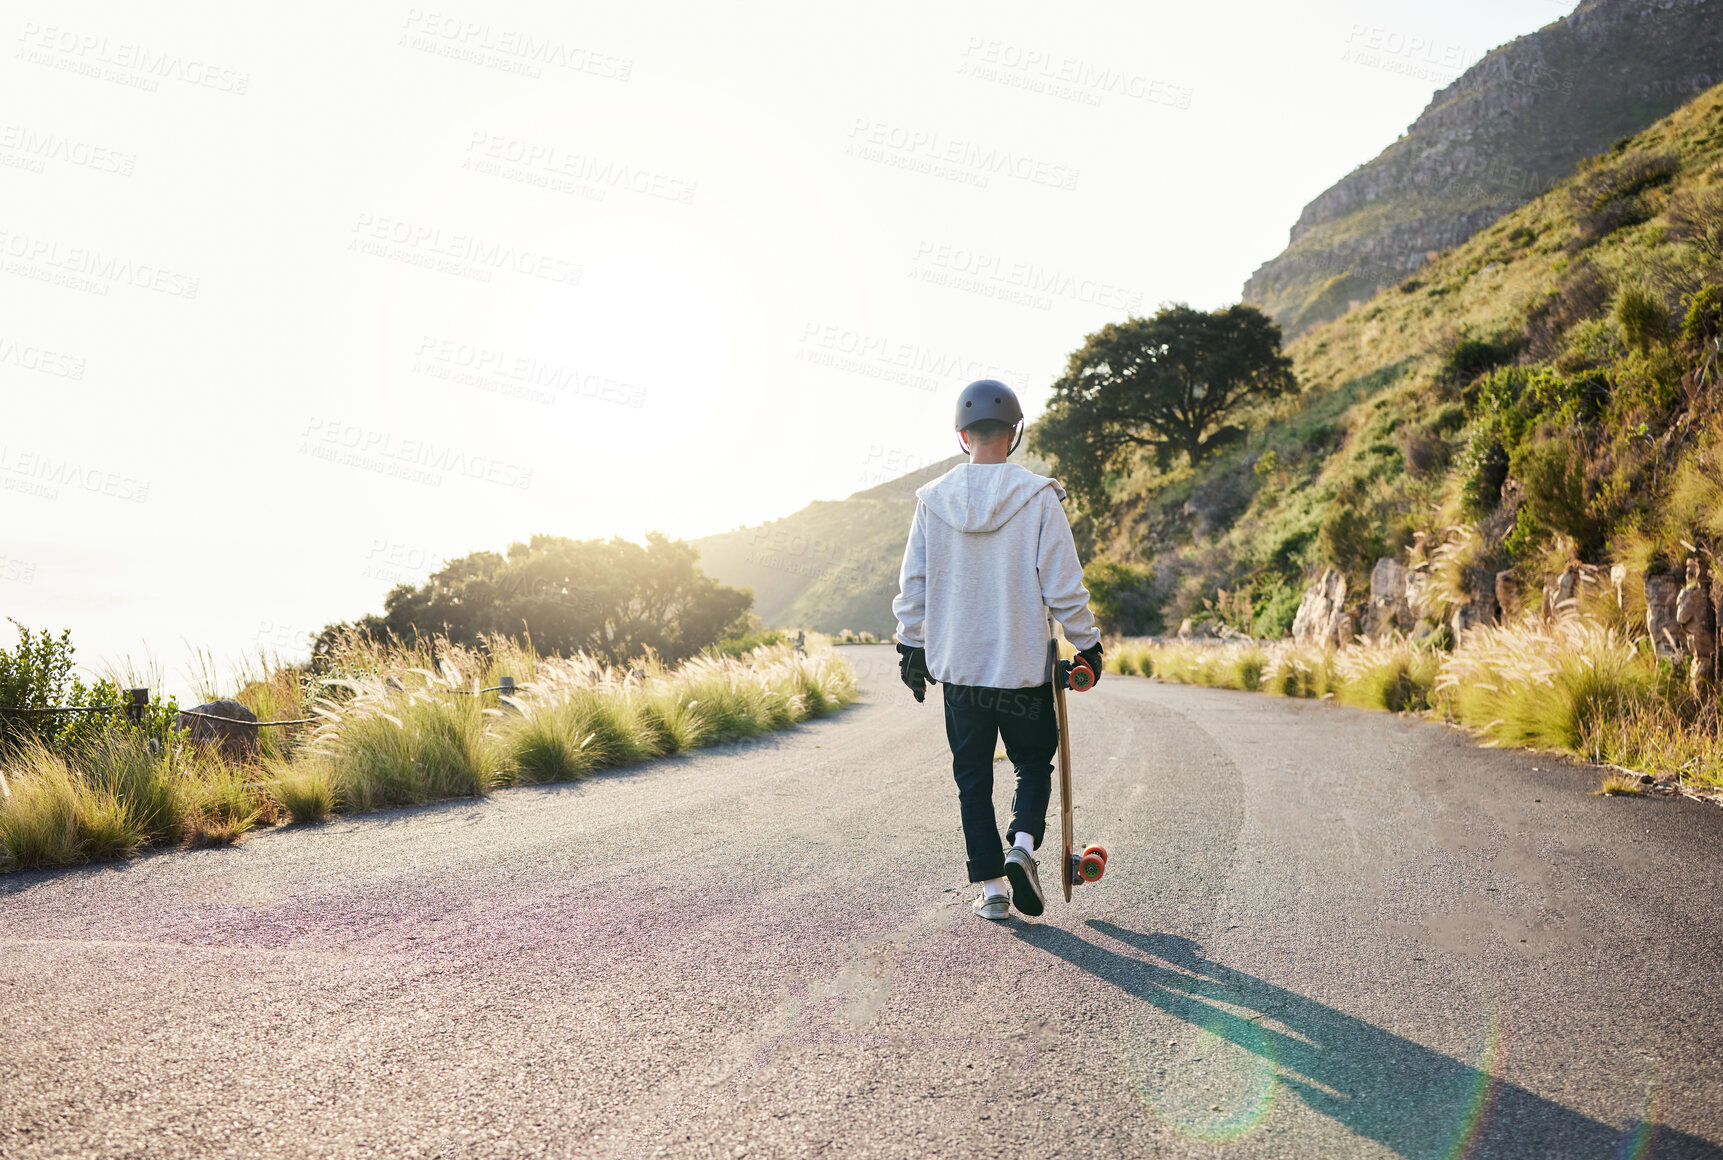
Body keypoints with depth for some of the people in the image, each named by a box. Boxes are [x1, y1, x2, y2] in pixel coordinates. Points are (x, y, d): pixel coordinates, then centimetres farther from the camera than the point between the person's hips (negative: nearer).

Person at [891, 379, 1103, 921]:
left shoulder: (933, 500, -1)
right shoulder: (1037, 496, -9)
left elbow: (912, 585, 3)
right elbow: (1063, 583, -8)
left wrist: (912, 646, 16)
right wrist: (1087, 643, 4)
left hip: (957, 667, 2)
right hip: (1024, 667, -2)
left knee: (973, 776, 12)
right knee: (1034, 763, 17)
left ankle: (990, 886, 14)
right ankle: (1021, 846, -6)